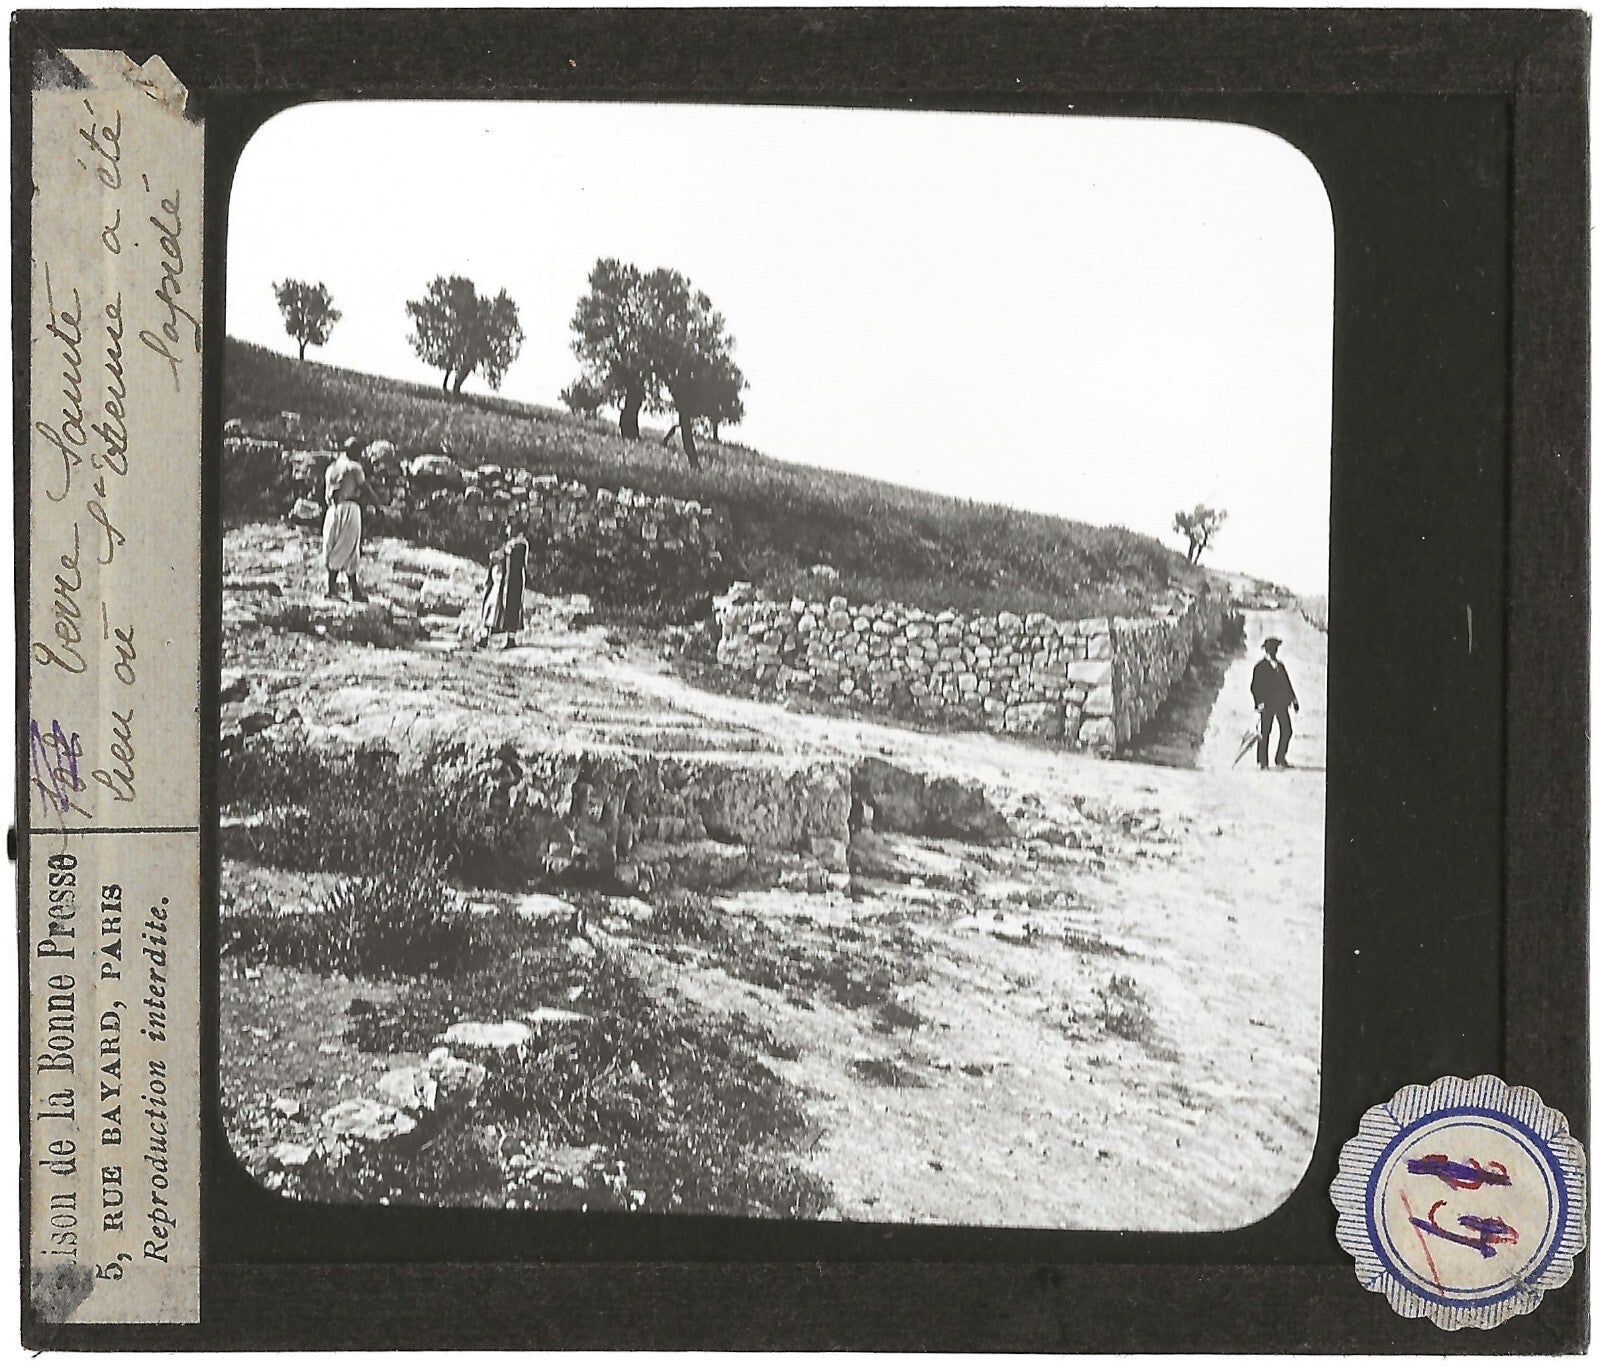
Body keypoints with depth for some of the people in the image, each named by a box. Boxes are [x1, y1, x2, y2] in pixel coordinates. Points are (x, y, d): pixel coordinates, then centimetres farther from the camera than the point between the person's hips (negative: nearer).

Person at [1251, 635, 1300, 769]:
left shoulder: (1280, 665, 18)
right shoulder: (1260, 666, 1)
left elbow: (1287, 683, 21)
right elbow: (1254, 687, -4)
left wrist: (1293, 699, 14)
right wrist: (1260, 703, -14)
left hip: (1281, 703, 5)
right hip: (1267, 703, -5)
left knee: (1287, 730, -3)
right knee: (1265, 732, -3)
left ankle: (1281, 759, 7)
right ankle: (1262, 762, 3)